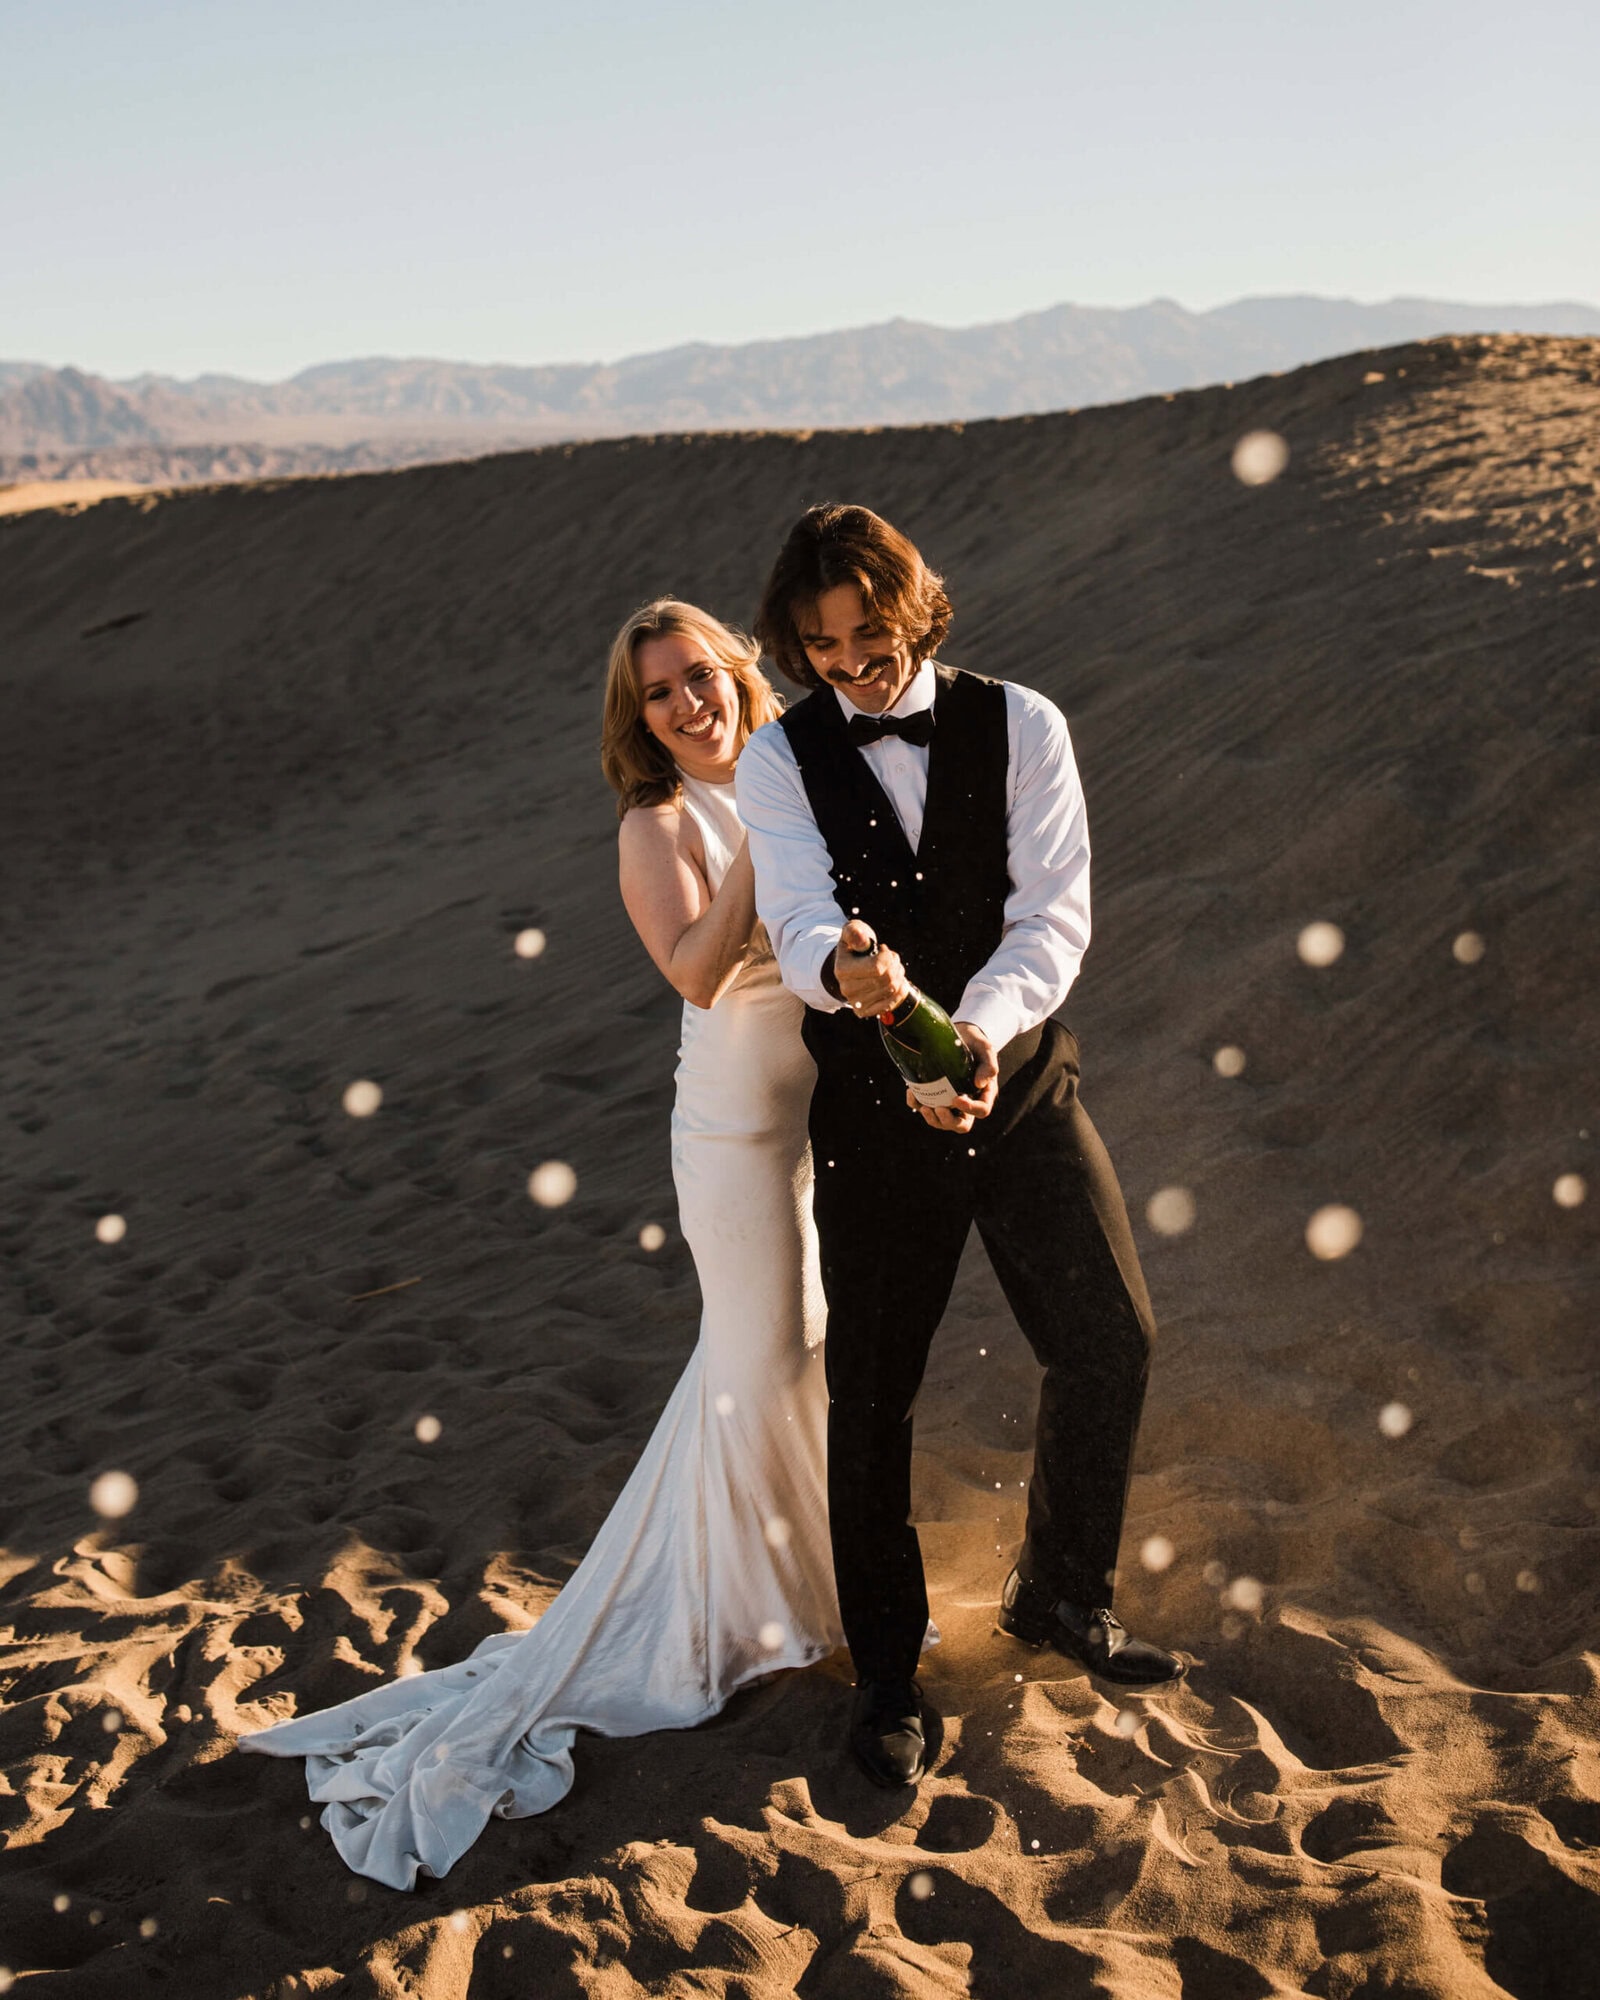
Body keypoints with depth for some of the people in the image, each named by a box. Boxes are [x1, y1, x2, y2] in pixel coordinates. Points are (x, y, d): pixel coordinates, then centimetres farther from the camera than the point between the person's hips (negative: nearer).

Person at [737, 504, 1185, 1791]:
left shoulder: (1020, 726, -3)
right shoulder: (782, 758, -4)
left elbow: (1055, 913, -11)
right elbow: (797, 922, -18)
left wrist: (980, 1029, -29)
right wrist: (844, 968, -42)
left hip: (1022, 1079, 1)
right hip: (871, 1105, -1)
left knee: (1111, 1340, 2)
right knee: (871, 1392, 7)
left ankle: (1062, 1597, 30)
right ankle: (888, 1675, 25)